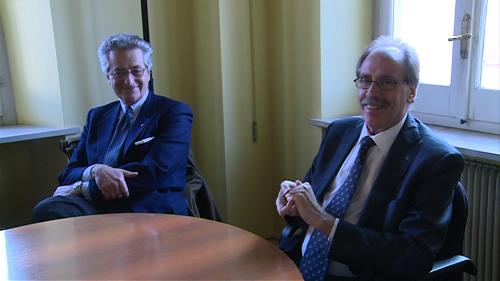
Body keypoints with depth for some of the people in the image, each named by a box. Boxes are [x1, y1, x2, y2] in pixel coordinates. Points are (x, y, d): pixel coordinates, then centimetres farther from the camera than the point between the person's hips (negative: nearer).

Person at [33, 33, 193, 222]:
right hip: (96, 206, 6)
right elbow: (68, 174, 14)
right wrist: (95, 171, -12)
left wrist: (82, 187, -9)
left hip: (147, 211, -5)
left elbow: (154, 173, -11)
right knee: (46, 210, -28)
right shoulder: (97, 116, 22)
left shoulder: (175, 114, 3)